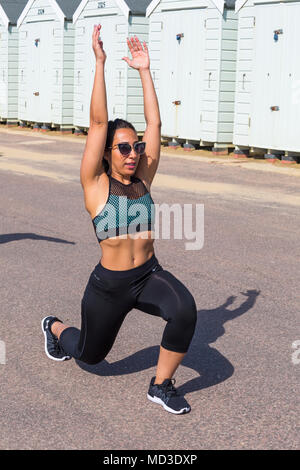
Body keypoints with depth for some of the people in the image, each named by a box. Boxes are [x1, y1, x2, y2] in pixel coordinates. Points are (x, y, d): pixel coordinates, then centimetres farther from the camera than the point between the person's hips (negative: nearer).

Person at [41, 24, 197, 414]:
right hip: (109, 285, -3)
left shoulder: (142, 178, 1)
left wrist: (144, 70, -2)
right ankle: (55, 327, 52)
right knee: (90, 354, 17)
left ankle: (161, 385, -8)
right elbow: (98, 122, -18)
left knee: (184, 310, -29)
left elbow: (155, 123, -1)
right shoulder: (96, 185, -10)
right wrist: (99, 62, -20)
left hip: (149, 276, 3)